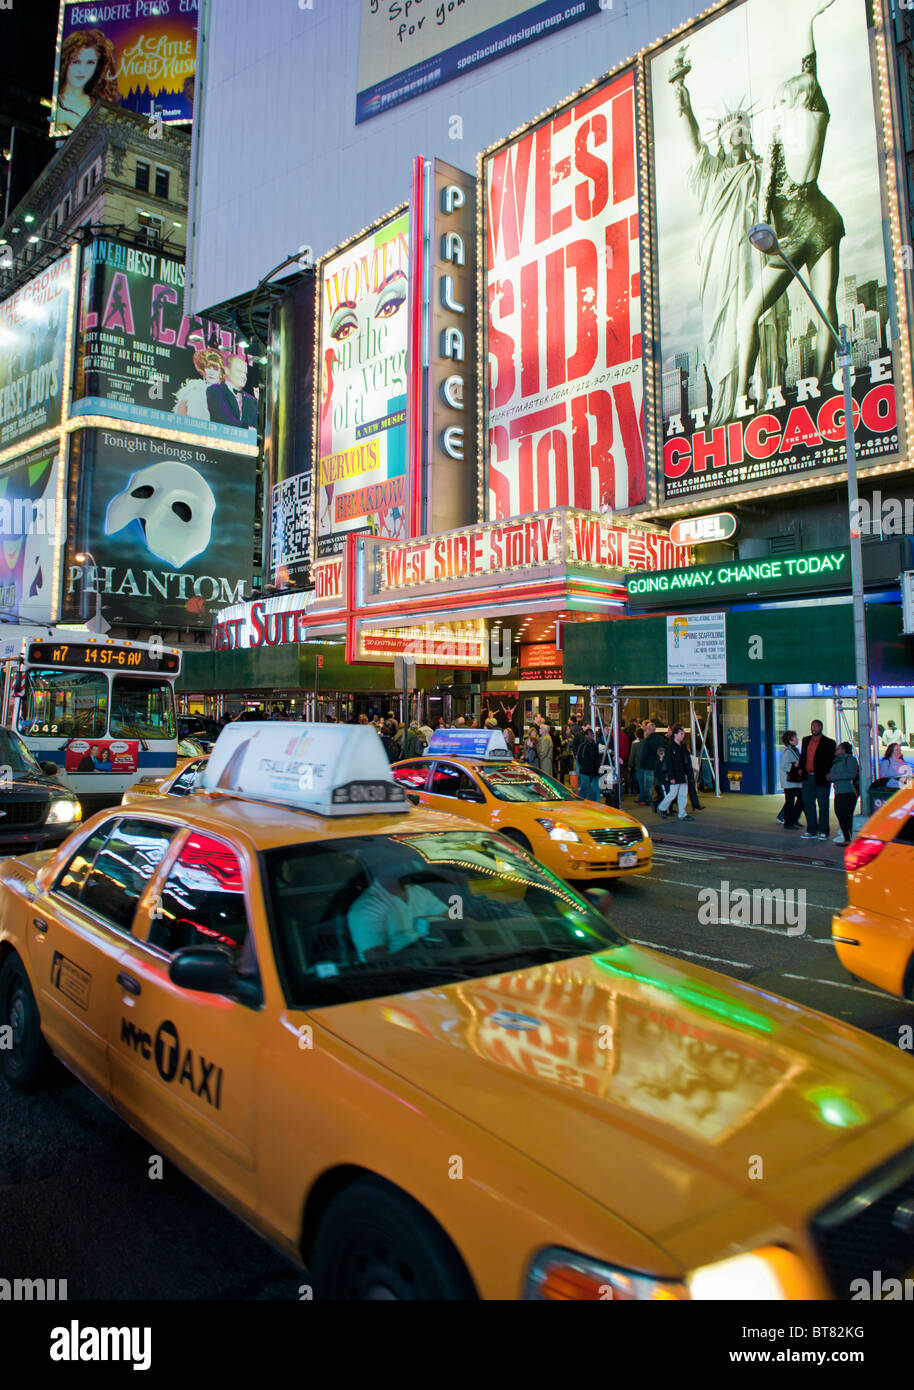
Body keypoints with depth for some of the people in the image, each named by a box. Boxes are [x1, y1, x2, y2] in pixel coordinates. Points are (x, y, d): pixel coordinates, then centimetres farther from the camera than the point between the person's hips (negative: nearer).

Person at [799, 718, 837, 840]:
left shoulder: (829, 743, -4)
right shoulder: (806, 740, 12)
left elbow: (832, 761, -5)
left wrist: (828, 774, -13)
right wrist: (801, 768, 9)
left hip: (821, 778, -5)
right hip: (807, 777, 5)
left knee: (823, 805, 2)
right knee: (807, 803, 7)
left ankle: (823, 832, 9)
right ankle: (812, 831, 16)